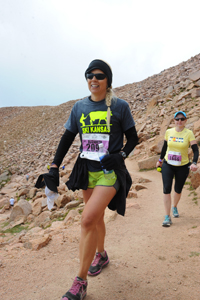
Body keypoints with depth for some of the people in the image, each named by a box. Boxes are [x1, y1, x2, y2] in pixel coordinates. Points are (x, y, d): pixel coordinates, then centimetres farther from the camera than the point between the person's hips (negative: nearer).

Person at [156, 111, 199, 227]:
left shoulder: (189, 133, -9)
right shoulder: (168, 132, 0)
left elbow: (196, 150, -13)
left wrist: (194, 163, -29)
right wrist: (160, 160, 19)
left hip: (183, 166, -1)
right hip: (167, 165, 1)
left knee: (178, 190, 13)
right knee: (167, 189, -10)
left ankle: (175, 207, 44)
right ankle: (167, 217, -3)